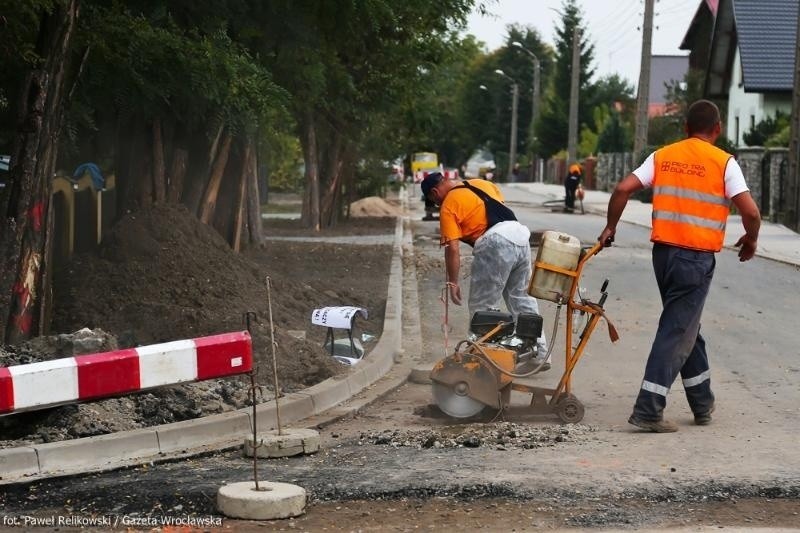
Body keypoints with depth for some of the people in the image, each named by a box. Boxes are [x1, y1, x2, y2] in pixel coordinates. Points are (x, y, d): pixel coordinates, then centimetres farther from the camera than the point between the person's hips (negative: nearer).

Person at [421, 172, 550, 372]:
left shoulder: (449, 205, 0)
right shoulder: (482, 183, 21)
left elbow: (452, 248, -5)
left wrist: (452, 282, 0)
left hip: (496, 244, -8)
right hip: (520, 235, 8)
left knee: (481, 306, 4)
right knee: (523, 299, 16)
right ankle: (538, 353, 18)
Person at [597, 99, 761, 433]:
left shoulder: (662, 156, 7)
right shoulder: (724, 163, -5)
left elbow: (623, 189, -1)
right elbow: (750, 211, -12)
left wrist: (610, 228, 11)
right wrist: (750, 240, 7)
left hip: (663, 252, 5)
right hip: (697, 257, -5)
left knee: (685, 327, 19)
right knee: (677, 332, -2)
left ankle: (703, 403, 29)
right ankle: (648, 410, -7)